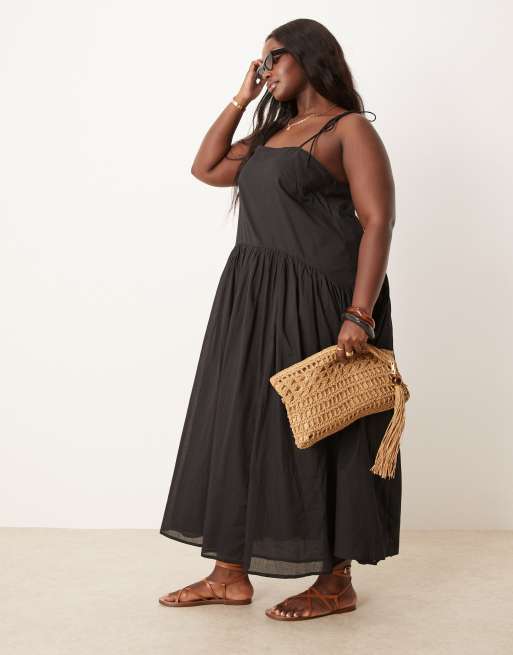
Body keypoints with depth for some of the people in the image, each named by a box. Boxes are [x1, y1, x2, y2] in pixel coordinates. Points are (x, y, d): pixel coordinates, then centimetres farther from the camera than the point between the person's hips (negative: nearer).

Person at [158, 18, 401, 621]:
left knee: (320, 435, -1)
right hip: (252, 300, 8)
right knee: (239, 427, 7)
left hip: (315, 301, -8)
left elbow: (378, 223, -13)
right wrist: (240, 100, 15)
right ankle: (230, 575, 17)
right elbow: (206, 169, 21)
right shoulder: (272, 133, 19)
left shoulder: (350, 129, -4)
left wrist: (358, 316, -22)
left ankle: (337, 583, 12)